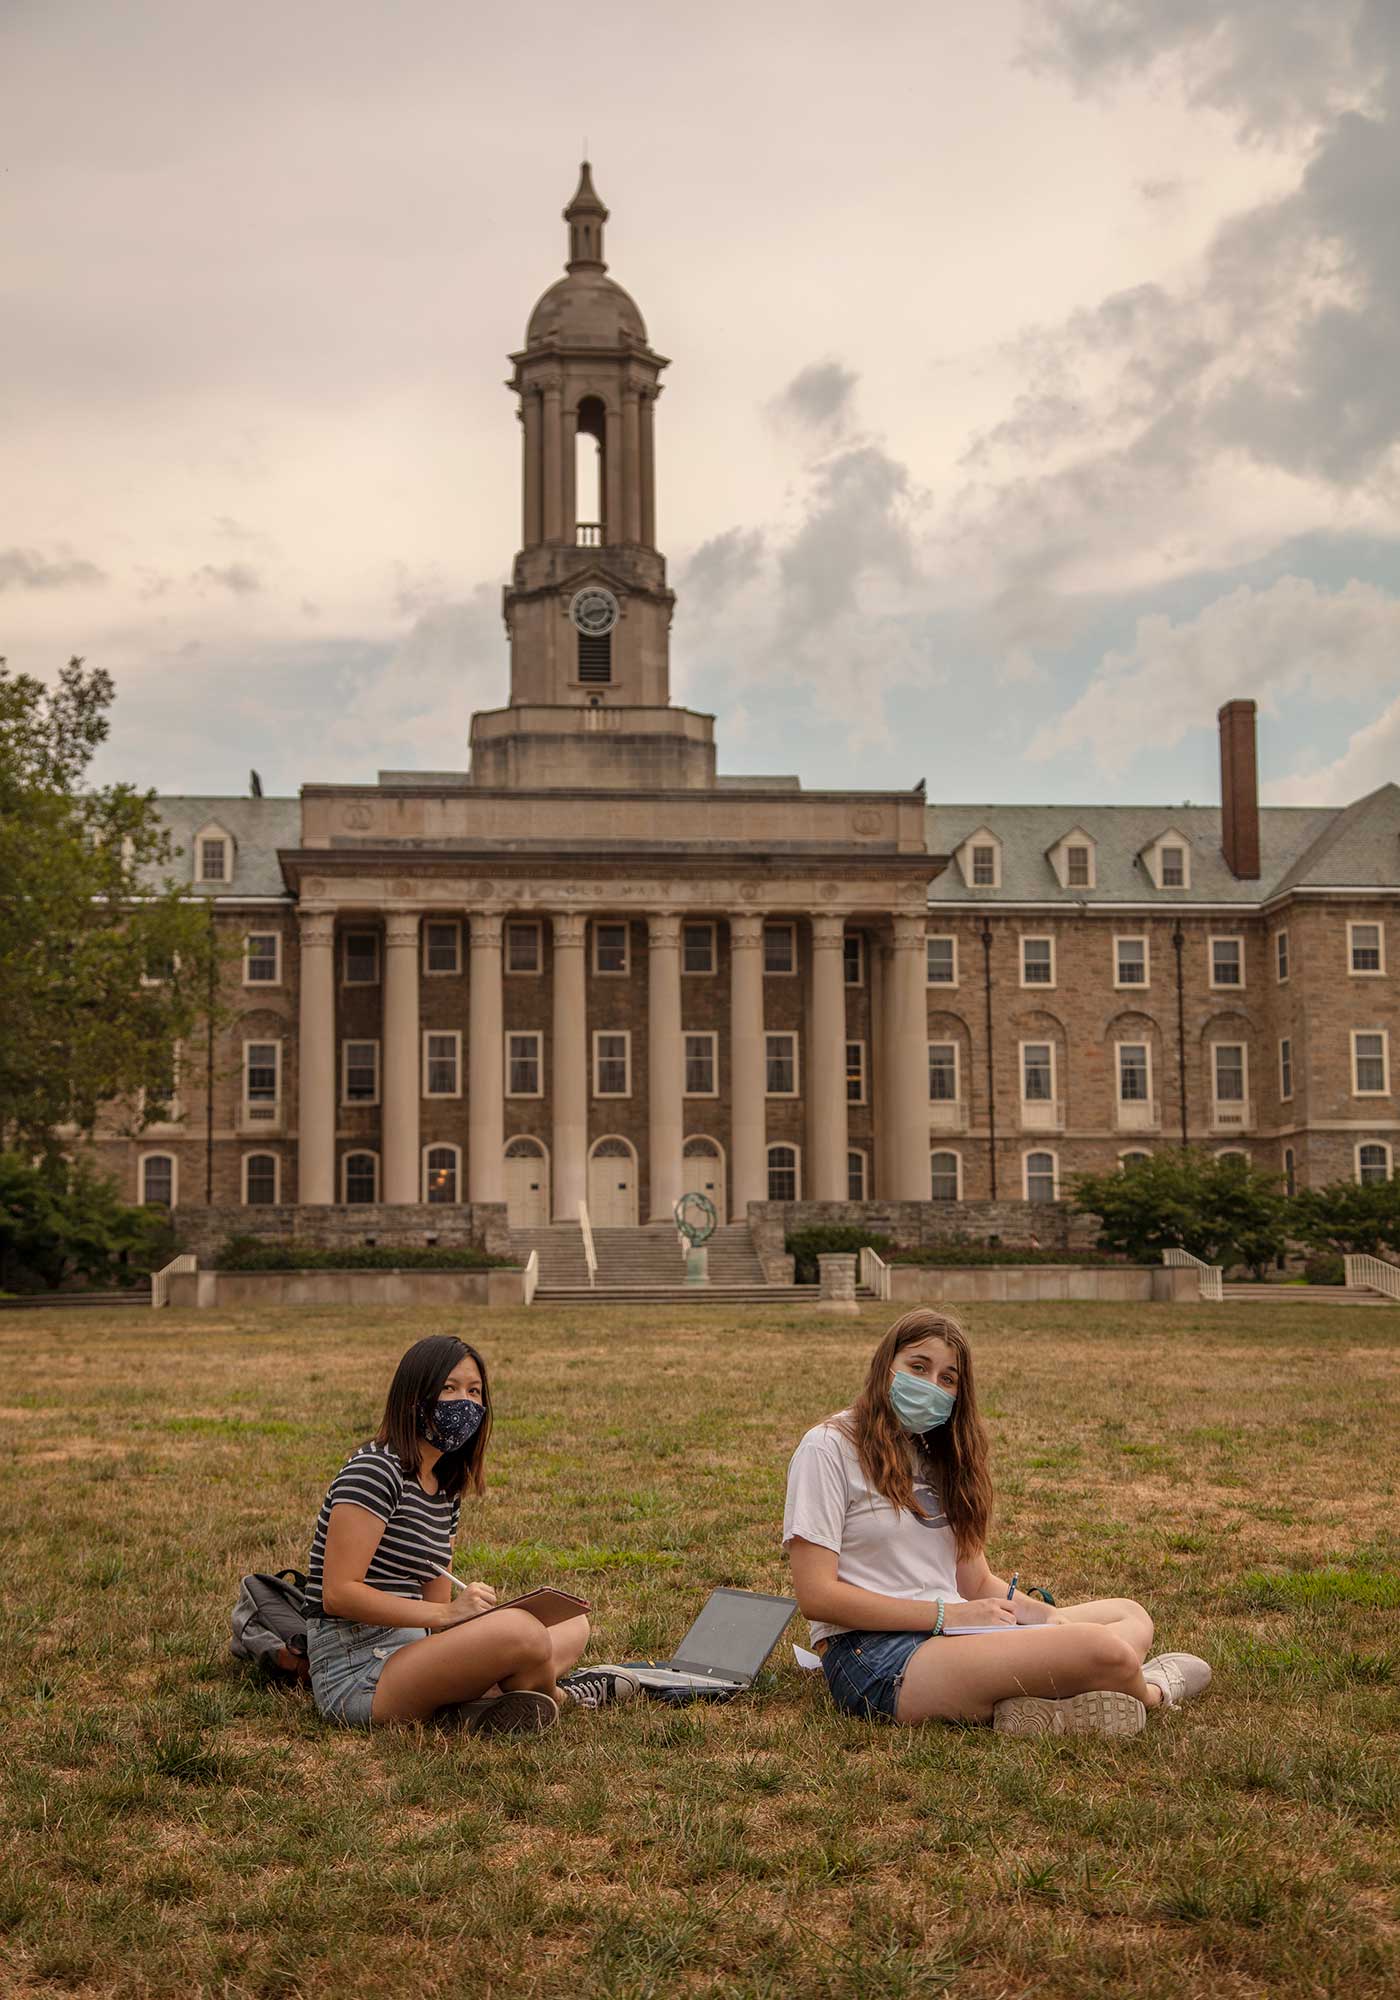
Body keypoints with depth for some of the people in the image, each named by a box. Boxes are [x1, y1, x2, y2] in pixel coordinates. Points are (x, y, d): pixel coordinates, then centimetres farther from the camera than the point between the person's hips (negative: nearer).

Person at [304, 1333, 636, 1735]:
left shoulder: (445, 1490, 15)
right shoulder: (375, 1469, -13)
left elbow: (436, 1611, 15)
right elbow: (338, 1593, -21)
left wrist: (474, 1615, -7)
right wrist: (446, 1613, -23)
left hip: (410, 1650, 10)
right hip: (355, 1675, -10)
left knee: (574, 1625, 12)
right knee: (518, 1629, -30)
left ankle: (482, 1700, -12)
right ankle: (556, 1695, 3)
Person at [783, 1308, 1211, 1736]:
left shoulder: (937, 1456, 21)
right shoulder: (828, 1448, -5)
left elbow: (977, 1582, 16)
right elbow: (816, 1596, -14)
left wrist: (1048, 1617, -5)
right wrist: (947, 1614, -16)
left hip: (953, 1637, 10)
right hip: (877, 1658, -9)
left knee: (1130, 1615, 6)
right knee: (1103, 1650, -24)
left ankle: (1049, 1703, -23)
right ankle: (1152, 1692, 11)